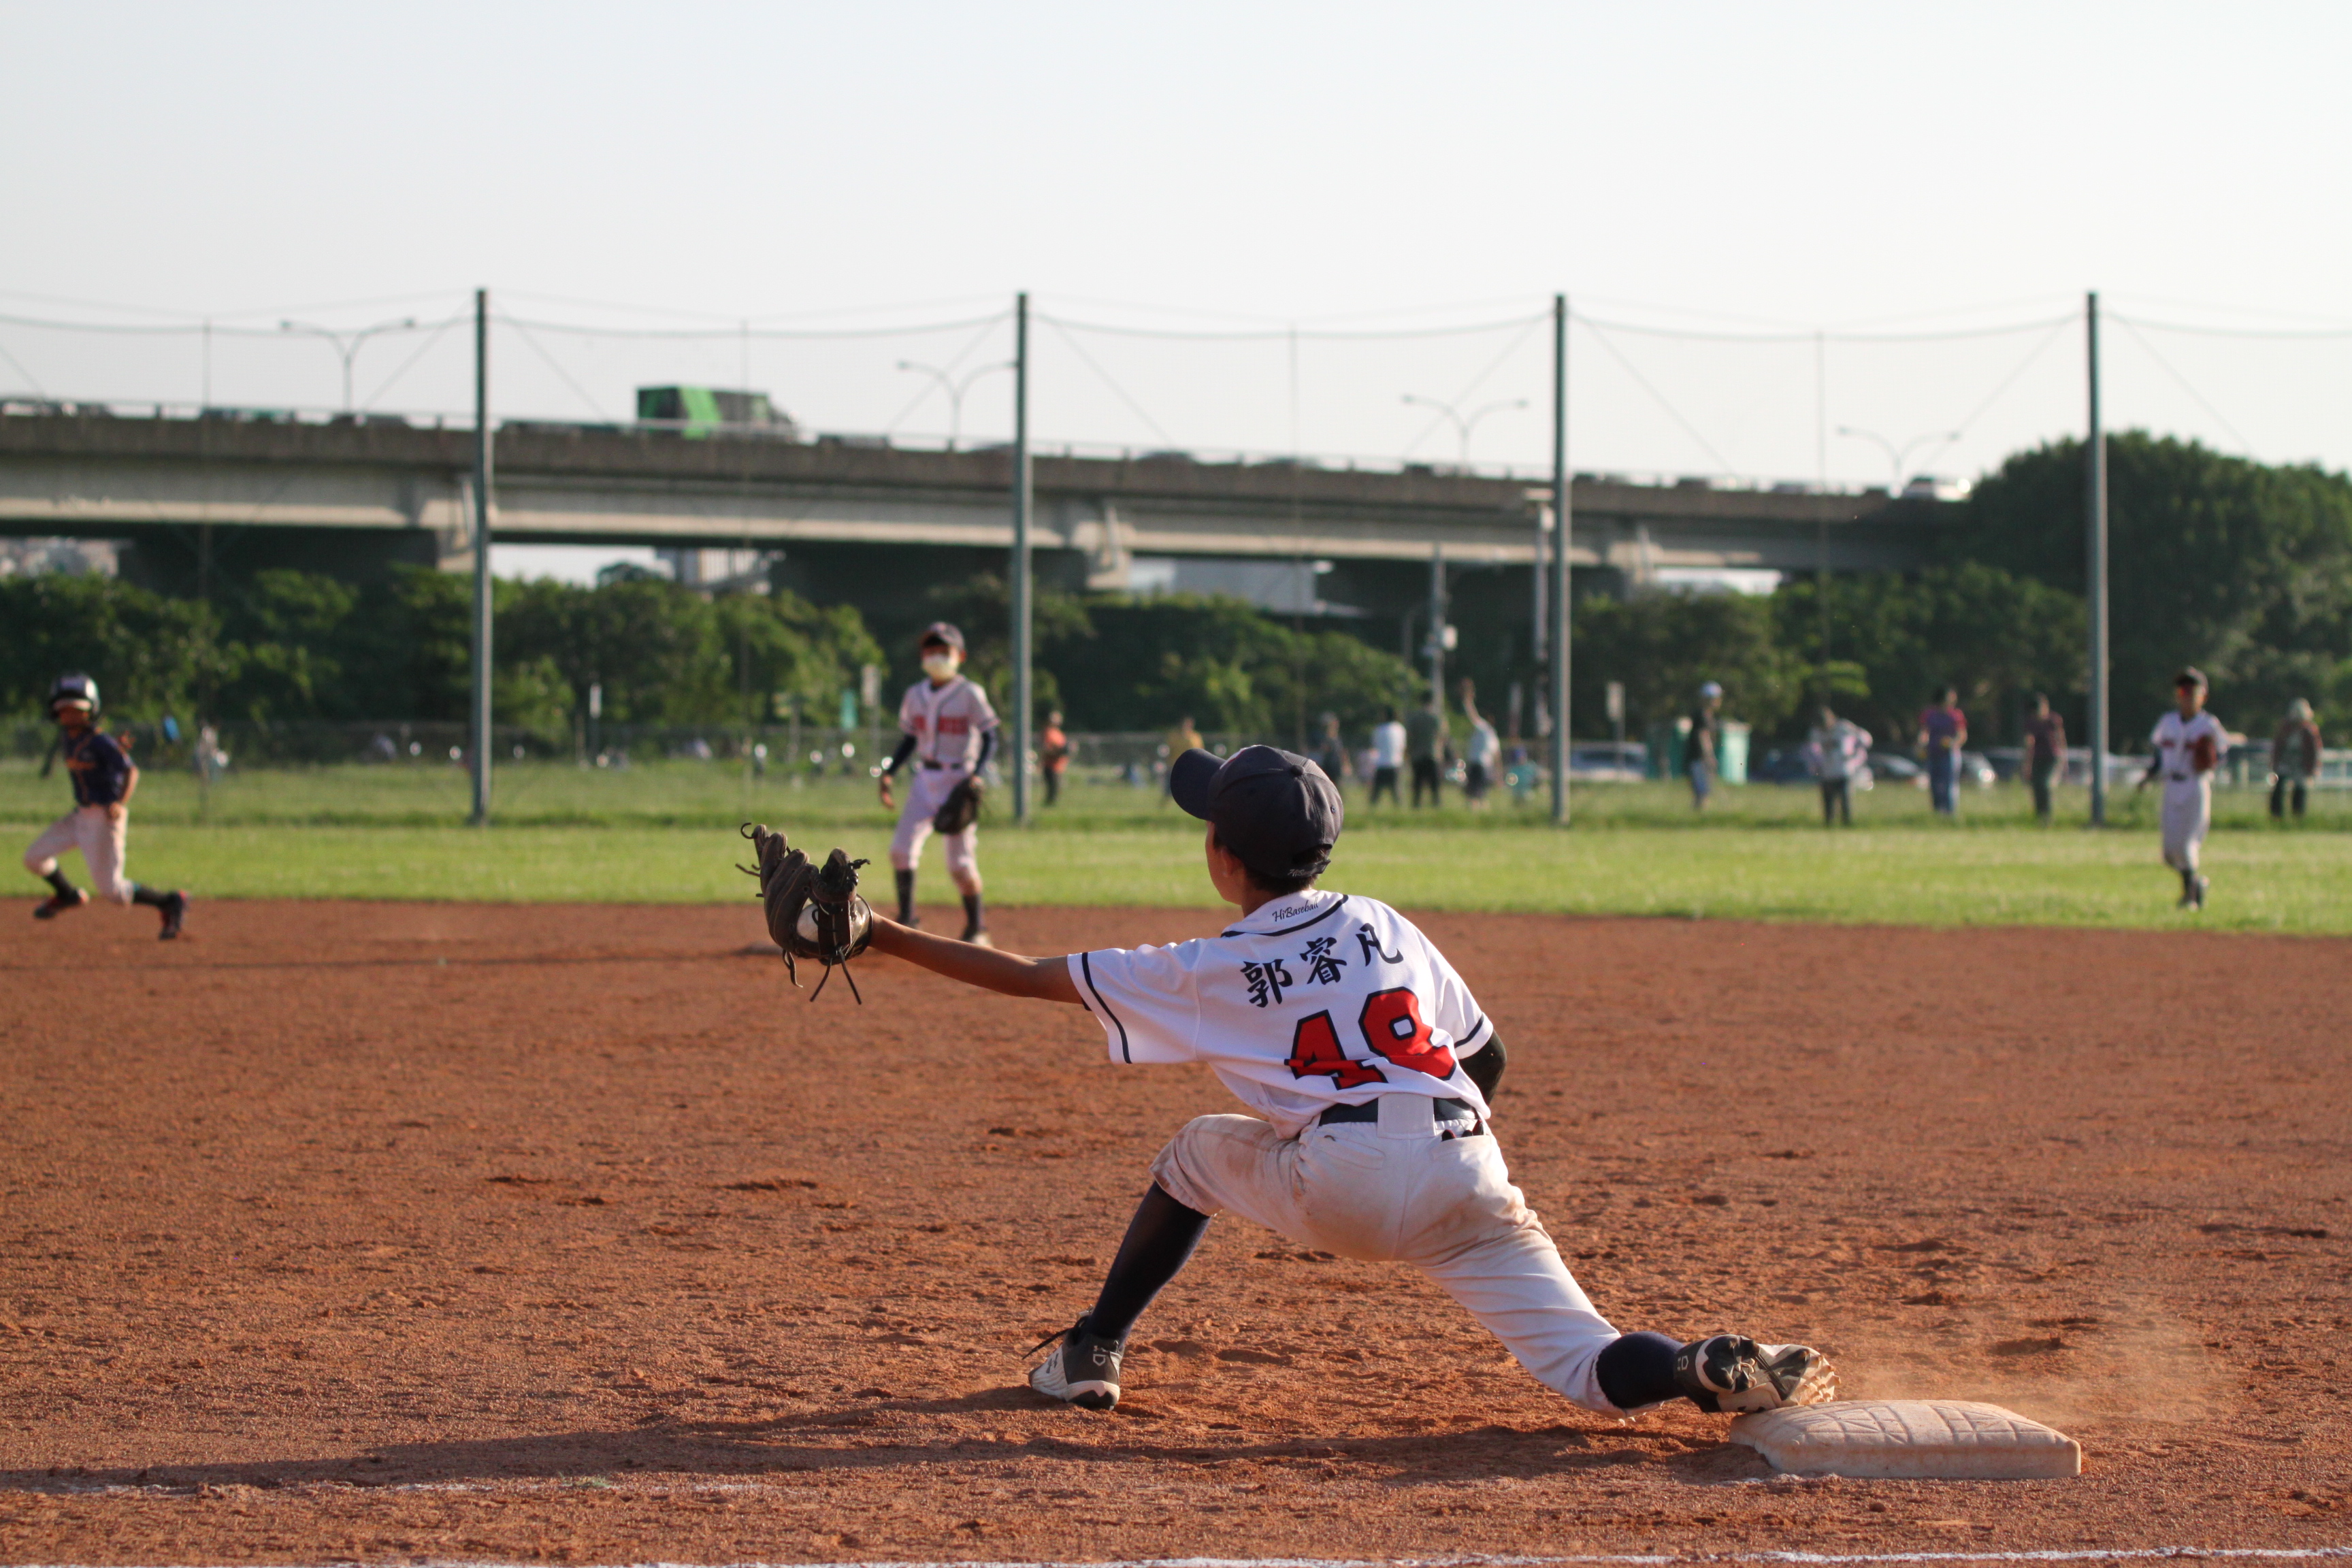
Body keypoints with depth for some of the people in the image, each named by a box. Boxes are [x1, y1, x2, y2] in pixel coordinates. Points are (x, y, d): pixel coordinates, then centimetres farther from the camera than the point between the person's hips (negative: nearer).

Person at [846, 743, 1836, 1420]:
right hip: (1465, 1177, 2)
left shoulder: (1205, 971, 10)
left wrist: (883, 937, 20)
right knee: (1593, 1371, 1)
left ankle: (1093, 1355, 30)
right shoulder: (1385, 926, 20)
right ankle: (1715, 1369, -31)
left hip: (1333, 1191, -2)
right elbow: (1487, 1060, 22)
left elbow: (1025, 977, 13)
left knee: (1197, 1152, 29)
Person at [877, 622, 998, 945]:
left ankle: (976, 928, 10)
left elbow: (990, 738, -6)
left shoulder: (970, 694, -6)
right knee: (902, 848, -7)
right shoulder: (915, 695, 9)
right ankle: (906, 920, 4)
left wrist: (976, 774, -20)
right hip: (925, 779, 5)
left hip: (959, 781, -5)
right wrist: (890, 773, 6)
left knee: (960, 862, -5)